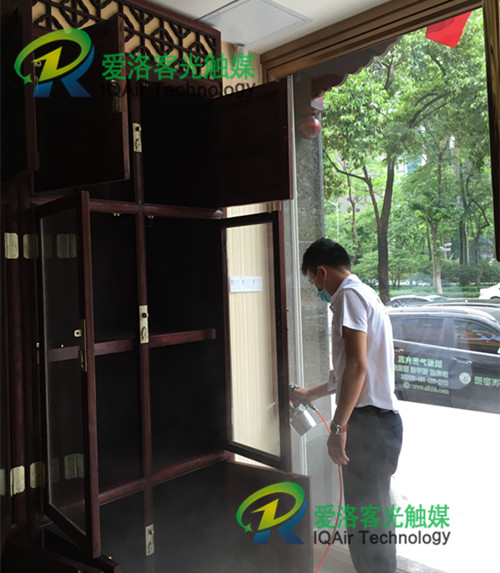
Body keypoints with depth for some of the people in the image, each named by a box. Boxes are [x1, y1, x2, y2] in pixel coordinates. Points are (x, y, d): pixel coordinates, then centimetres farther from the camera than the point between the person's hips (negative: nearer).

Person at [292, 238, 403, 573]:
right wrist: (311, 394, 35)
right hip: (380, 420, 10)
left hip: (369, 422, -10)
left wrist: (339, 427, -21)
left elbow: (356, 366, -22)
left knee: (365, 519, -1)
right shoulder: (367, 295, 20)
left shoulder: (349, 294, -11)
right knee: (373, 516, 19)